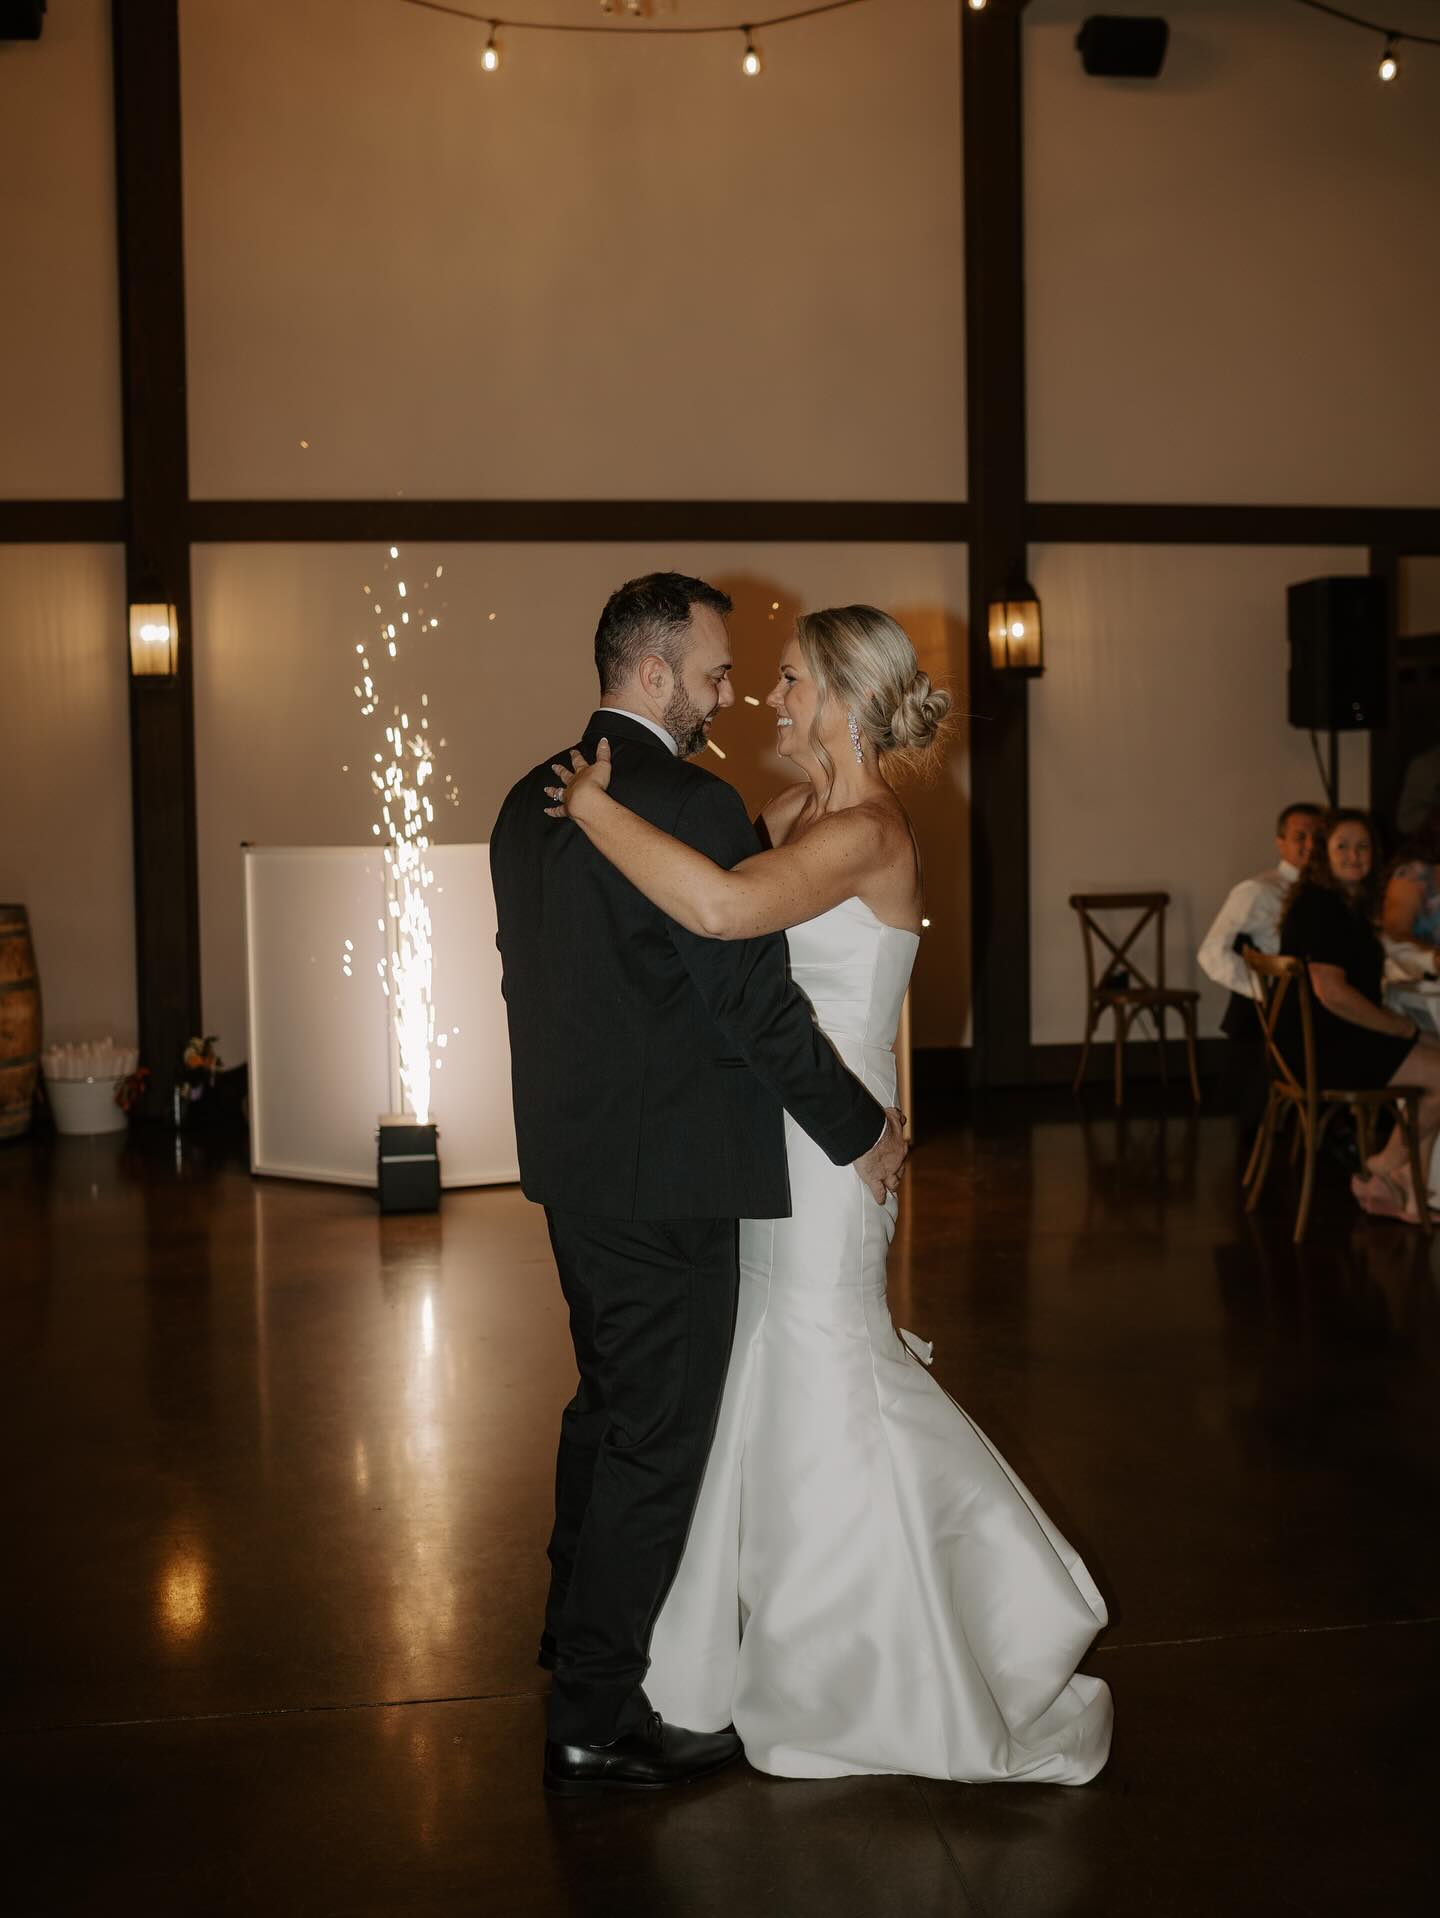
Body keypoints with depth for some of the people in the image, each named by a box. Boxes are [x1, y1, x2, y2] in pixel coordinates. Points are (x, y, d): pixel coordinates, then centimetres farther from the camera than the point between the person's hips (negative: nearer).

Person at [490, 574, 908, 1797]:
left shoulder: (533, 801, 8)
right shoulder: (692, 807, -19)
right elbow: (759, 1003, -18)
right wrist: (863, 1133, -7)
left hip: (572, 1156, 9)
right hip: (666, 1172, -9)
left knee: (608, 1402, 24)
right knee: (659, 1435, 2)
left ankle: (581, 1629, 41)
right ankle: (599, 1723, 11)